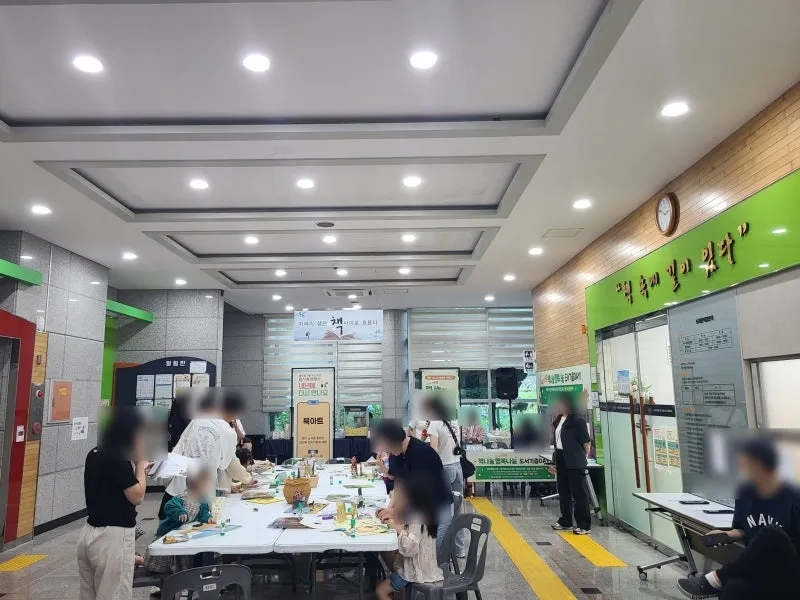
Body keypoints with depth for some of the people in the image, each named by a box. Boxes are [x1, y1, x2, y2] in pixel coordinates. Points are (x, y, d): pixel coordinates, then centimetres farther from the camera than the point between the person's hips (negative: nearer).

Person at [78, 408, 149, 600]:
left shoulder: (95, 454, 6)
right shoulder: (118, 459, -21)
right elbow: (137, 496, -13)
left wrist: (137, 470, 15)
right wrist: (140, 464, -6)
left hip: (90, 534, 9)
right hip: (113, 538, -9)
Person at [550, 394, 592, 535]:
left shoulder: (577, 420, -15)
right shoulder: (559, 419, 10)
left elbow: (586, 442, -12)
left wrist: (583, 458, -1)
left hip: (575, 461, -8)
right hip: (561, 459, 8)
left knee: (578, 493, -2)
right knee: (563, 491, 16)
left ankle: (584, 525, 6)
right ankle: (565, 520, 29)